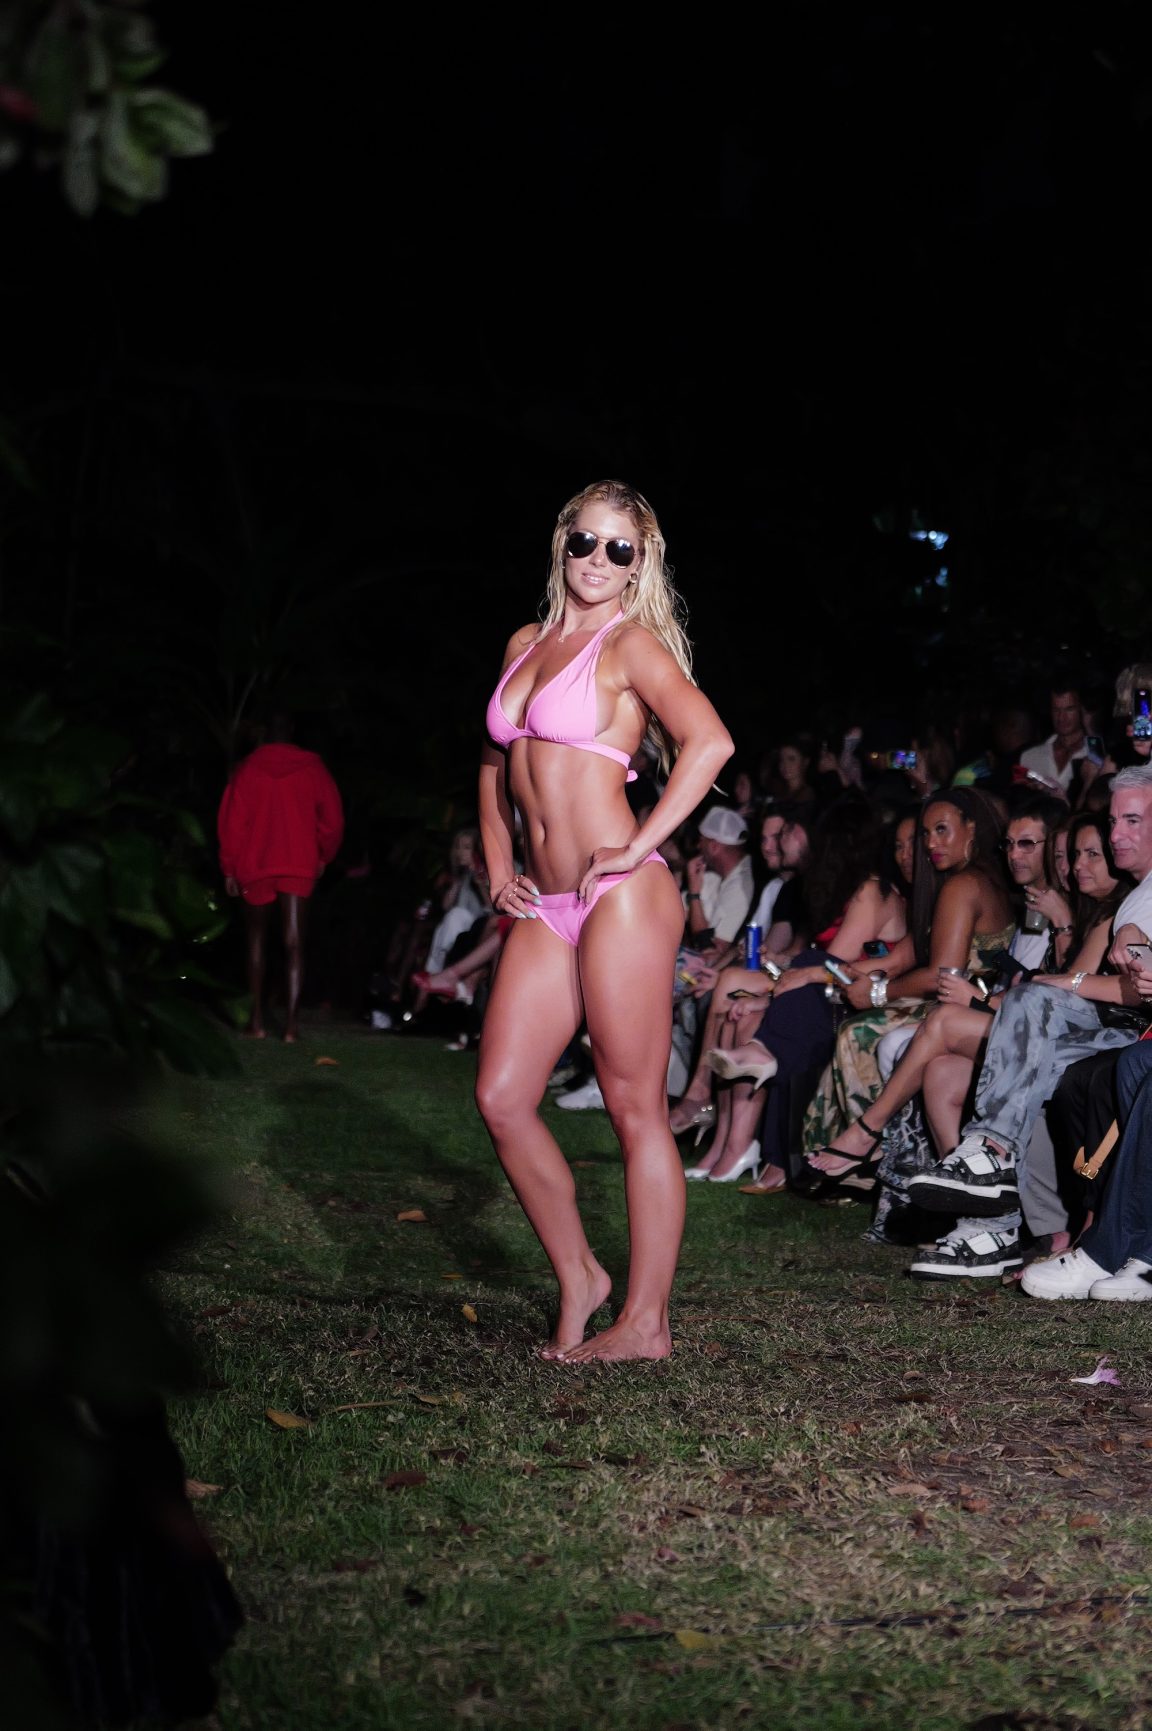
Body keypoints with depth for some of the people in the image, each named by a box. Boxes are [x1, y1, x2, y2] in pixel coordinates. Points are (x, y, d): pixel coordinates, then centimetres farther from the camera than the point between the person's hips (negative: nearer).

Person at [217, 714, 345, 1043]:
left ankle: (257, 1020, 7)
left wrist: (229, 868, 5)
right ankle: (292, 1022, -15)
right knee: (294, 943, -4)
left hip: (255, 866, 0)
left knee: (256, 940, 14)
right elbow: (332, 817, 3)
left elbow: (231, 821, -1)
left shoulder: (247, 769, 1)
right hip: (299, 866, 0)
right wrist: (323, 856, 17)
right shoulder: (311, 767, 2)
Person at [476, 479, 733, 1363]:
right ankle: (579, 1278, 20)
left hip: (620, 897, -7)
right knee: (502, 1098, 4)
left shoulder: (631, 645, -4)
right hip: (545, 908, 7)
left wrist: (639, 847, -18)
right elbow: (497, 762, 29)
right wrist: (497, 864, 17)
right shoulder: (526, 643, 17)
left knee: (635, 1106, -3)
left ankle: (646, 1321, 4)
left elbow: (710, 741, -19)